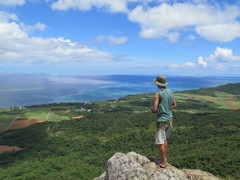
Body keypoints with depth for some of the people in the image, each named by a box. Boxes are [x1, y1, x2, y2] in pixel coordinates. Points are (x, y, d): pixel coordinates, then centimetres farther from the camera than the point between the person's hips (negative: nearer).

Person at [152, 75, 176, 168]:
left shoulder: (158, 94, -18)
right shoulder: (170, 92, 3)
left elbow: (154, 109, -20)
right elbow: (174, 105, 14)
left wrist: (152, 110, 2)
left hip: (162, 120, -7)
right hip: (169, 118, 8)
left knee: (160, 142, 5)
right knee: (165, 139, 22)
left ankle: (162, 162, 16)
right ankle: (164, 158, 34)